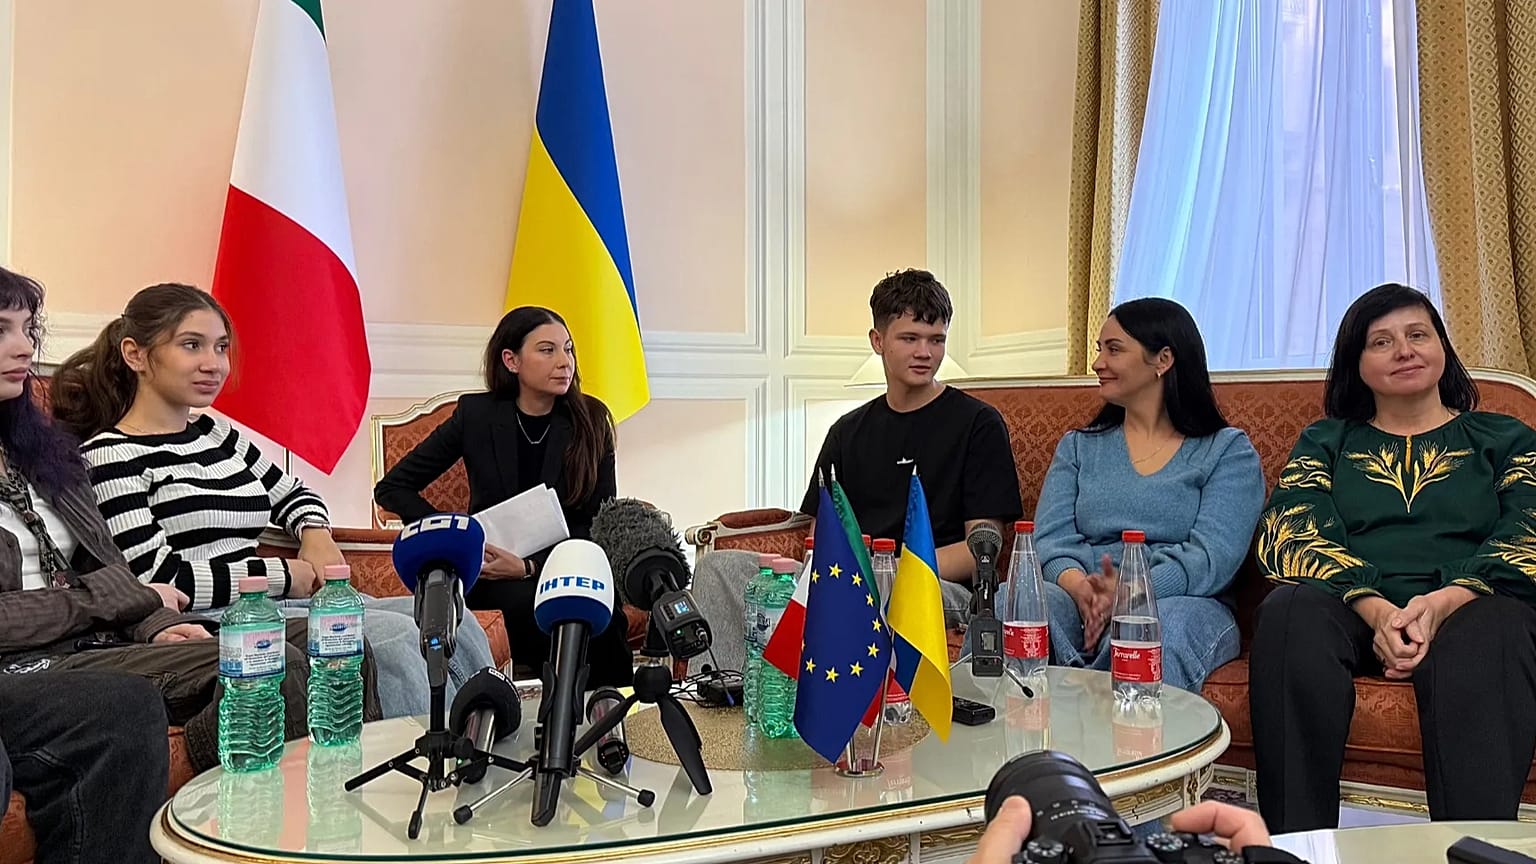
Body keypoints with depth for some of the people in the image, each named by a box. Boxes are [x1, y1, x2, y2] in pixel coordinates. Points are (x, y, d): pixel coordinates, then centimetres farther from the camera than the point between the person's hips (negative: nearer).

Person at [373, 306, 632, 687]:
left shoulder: (590, 420, 1)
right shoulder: (476, 414, -1)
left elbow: (601, 523, -1)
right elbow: (391, 488, 5)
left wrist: (529, 566, -15)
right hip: (490, 573, 0)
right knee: (527, 598, -34)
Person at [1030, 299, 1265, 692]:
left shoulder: (1228, 452, 9)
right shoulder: (1078, 447, 22)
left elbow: (1212, 559, -6)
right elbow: (1050, 539, 6)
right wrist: (1080, 588, -18)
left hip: (1185, 603, -2)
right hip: (1080, 602, 3)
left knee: (1165, 623, -40)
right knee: (1008, 600, -31)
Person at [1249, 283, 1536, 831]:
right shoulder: (1325, 442, 24)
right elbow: (1291, 535, 5)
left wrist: (1443, 602, -17)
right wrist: (1376, 609, -16)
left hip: (1467, 607, 0)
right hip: (1352, 608, 1)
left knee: (1486, 635, -37)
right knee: (1290, 612, -35)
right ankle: (1296, 847, -36)